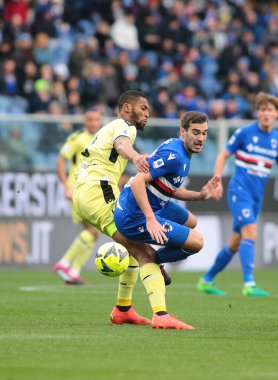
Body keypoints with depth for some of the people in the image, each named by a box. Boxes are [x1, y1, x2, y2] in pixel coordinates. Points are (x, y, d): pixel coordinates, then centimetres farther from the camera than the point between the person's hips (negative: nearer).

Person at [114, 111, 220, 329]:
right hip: (135, 217, -11)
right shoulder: (173, 155, -23)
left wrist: (200, 195, 5)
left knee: (191, 222, 33)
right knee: (196, 242, -12)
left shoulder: (183, 154, 10)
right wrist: (151, 220, -32)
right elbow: (138, 182, -29)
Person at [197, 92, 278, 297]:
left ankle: (207, 280, 23)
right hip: (240, 189, -6)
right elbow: (223, 156, 1)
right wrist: (217, 181, -9)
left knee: (236, 242, 9)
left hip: (257, 195, 6)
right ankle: (249, 284, -25)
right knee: (250, 232, -22)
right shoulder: (245, 132, -6)